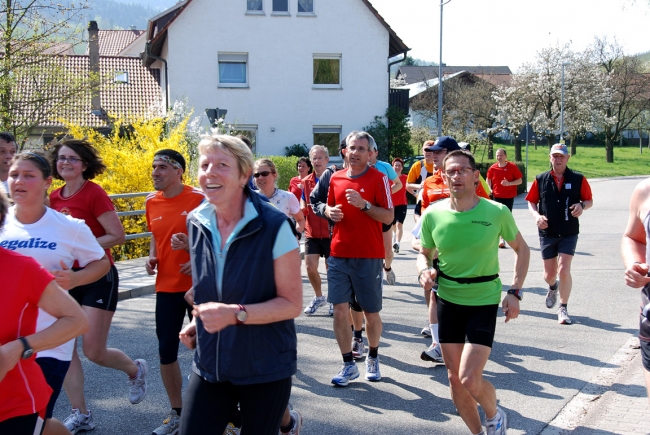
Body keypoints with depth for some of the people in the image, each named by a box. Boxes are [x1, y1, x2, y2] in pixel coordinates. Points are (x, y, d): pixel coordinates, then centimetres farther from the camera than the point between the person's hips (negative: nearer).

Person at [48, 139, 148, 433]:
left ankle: (135, 370, 29)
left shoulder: (94, 194, -13)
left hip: (98, 278, -6)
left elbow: (118, 236, -16)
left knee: (94, 352, -3)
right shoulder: (55, 197, 6)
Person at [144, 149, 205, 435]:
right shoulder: (151, 203, 5)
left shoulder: (199, 199, -11)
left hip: (198, 285, -5)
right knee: (166, 350, 8)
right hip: (166, 286, 5)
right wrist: (152, 257, 2)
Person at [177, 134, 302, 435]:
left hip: (265, 368, -4)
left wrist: (235, 314, -27)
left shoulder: (274, 227, -17)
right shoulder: (196, 223, -1)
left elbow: (292, 304, -15)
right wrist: (201, 321, 2)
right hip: (210, 364, 4)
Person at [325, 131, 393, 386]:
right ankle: (348, 365, 11)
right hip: (339, 254, 4)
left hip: (369, 257, -3)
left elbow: (389, 217, -9)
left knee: (371, 313, 7)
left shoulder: (378, 178, -4)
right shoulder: (336, 178, 9)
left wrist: (364, 204, -22)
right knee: (340, 310, -1)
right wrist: (330, 212, 0)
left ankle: (373, 358, 30)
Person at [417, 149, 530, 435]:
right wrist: (424, 270, -14)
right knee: (454, 379, 9)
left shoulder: (497, 212, -12)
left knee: (470, 380, -12)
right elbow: (424, 253, 9)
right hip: (448, 301, 3)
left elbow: (522, 249, 4)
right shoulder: (433, 214, -7)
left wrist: (515, 292, -5)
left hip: (484, 302, -3)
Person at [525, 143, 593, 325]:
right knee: (549, 275, 10)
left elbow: (589, 201, 5)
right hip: (547, 233, 2)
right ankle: (553, 287, 48)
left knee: (563, 270, -14)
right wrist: (536, 215, -13)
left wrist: (582, 205, -18)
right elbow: (531, 202, 7)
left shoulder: (578, 179, -2)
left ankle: (563, 308, 5)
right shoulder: (541, 179, 1)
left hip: (569, 233, -2)